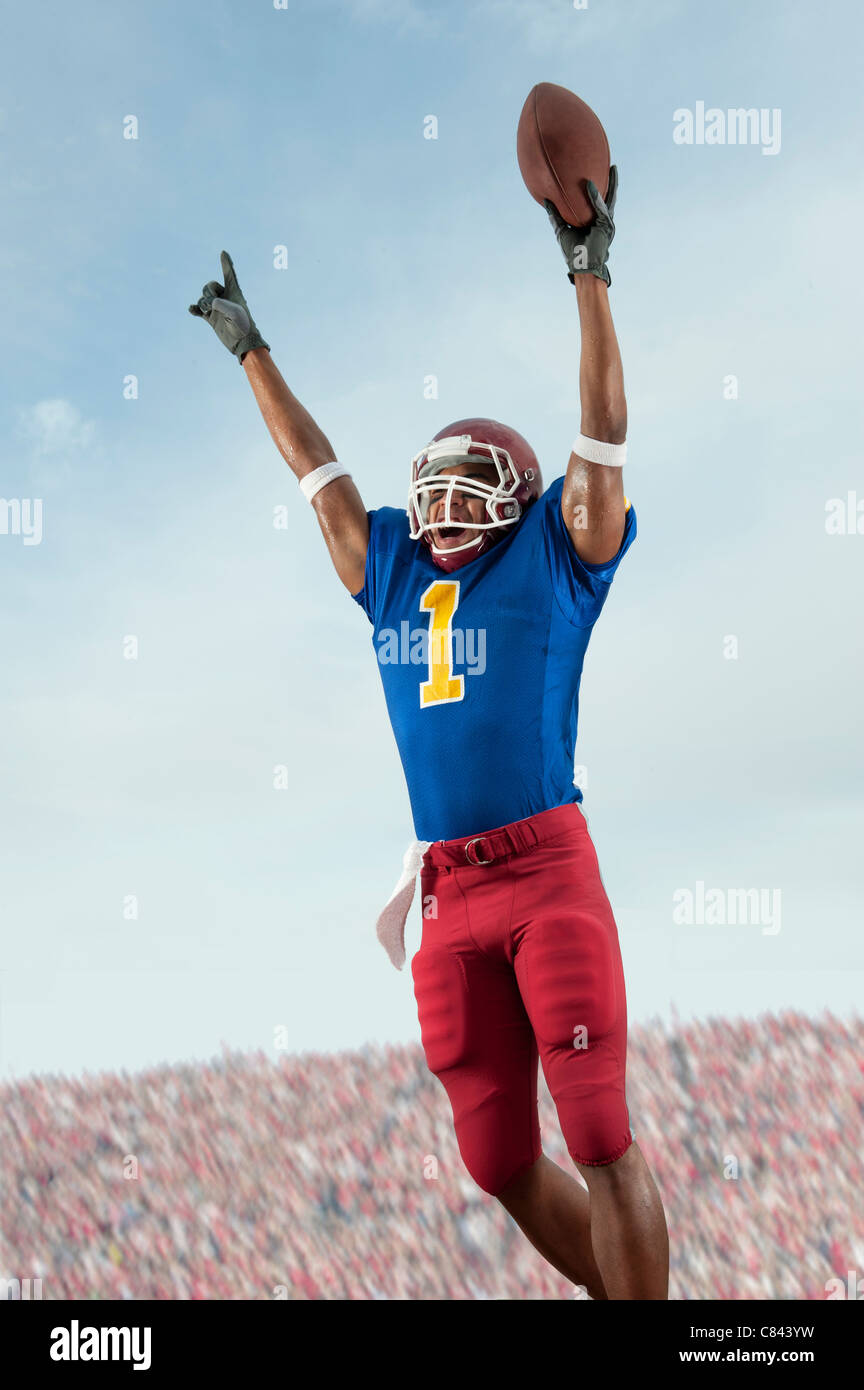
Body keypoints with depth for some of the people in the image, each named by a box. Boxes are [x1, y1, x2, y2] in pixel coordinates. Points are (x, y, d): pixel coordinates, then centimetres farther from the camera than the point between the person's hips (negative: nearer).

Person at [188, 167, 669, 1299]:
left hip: (550, 873, -5)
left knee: (599, 1133, -9)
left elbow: (604, 435, -4)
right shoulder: (392, 573, 15)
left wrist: (591, 278, -9)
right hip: (447, 894, 5)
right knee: (499, 1159, 8)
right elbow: (319, 470, 25)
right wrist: (251, 348, 34)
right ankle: (622, 1290, 25)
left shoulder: (555, 559, 3)